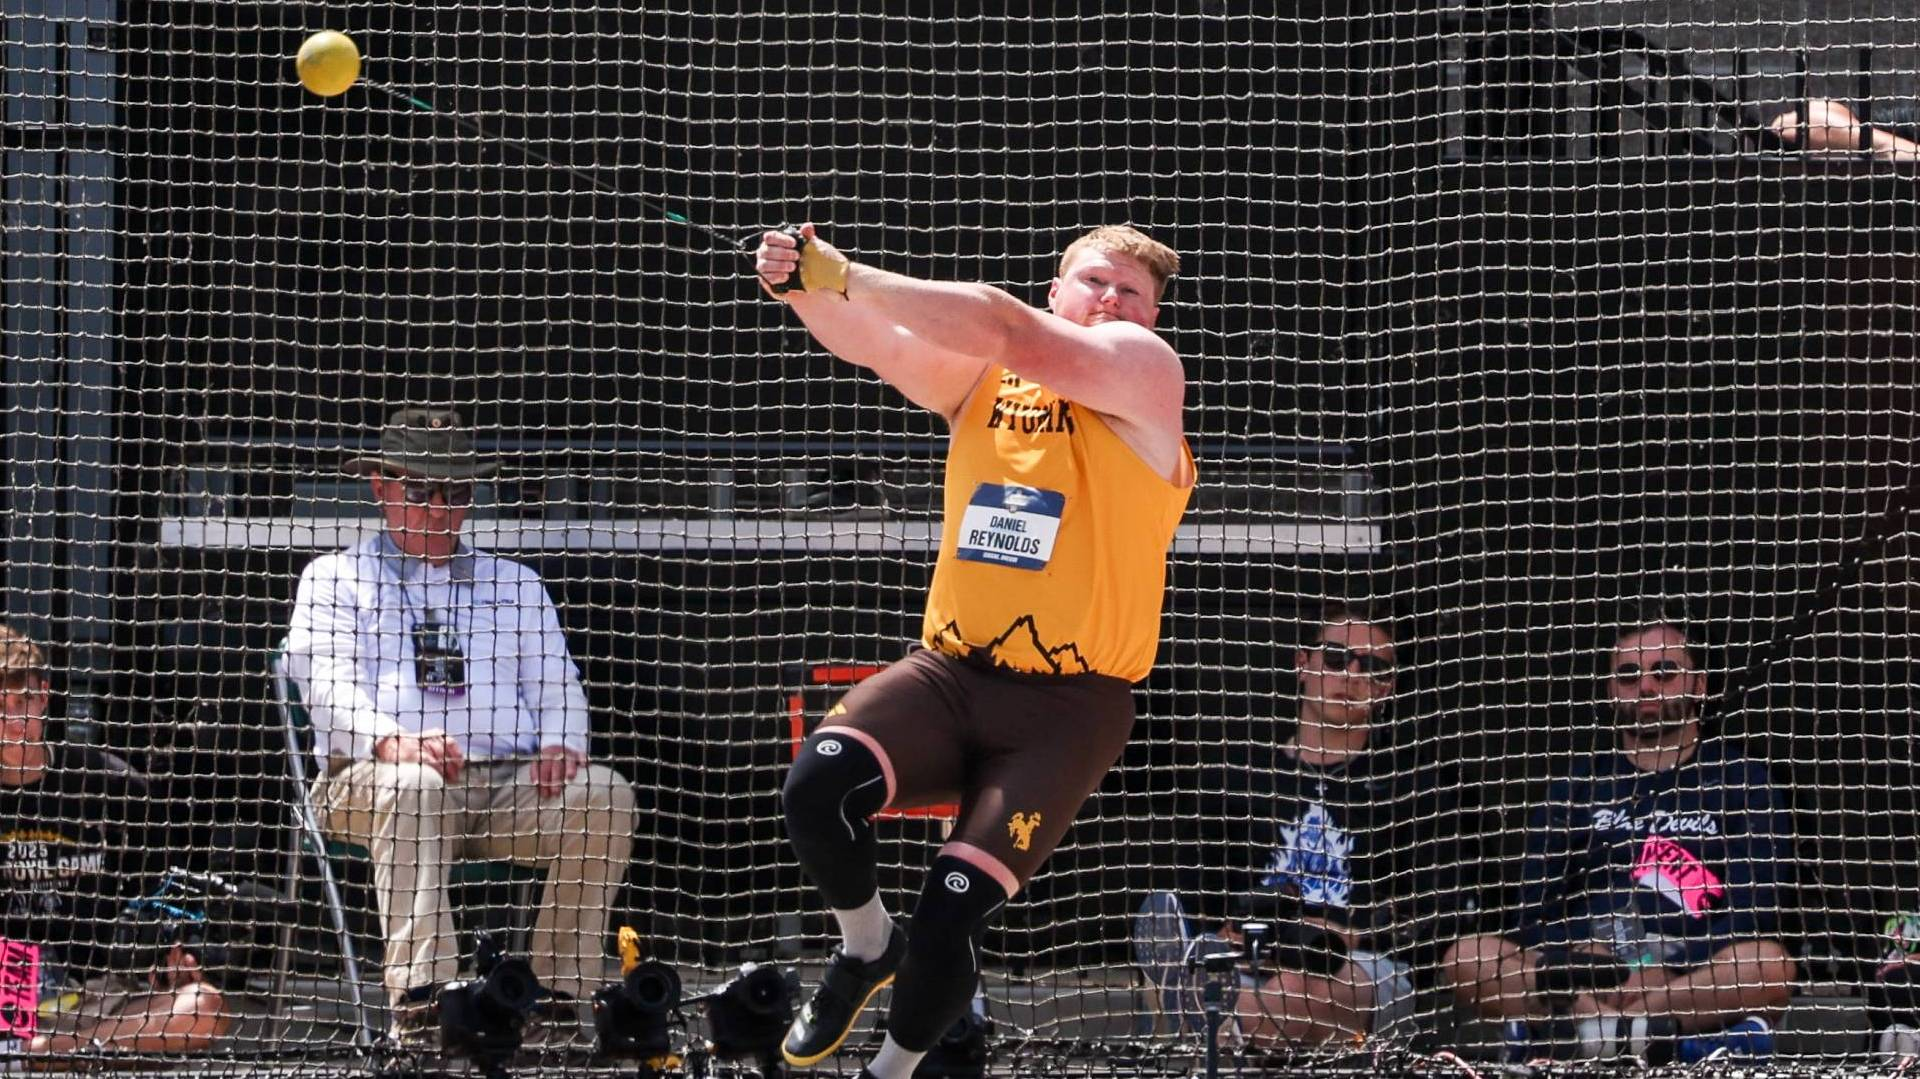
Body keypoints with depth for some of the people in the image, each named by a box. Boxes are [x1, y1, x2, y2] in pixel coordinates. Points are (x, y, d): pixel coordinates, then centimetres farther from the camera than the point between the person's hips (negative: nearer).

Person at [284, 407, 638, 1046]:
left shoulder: (514, 585, 28)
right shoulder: (336, 579, 16)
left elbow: (555, 684, 18)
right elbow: (326, 684, -1)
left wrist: (562, 746, -7)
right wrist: (391, 741, -23)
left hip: (510, 781, 3)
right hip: (365, 780, -3)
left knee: (604, 795, -25)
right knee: (413, 785, -39)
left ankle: (561, 994, -24)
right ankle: (418, 1000, -49)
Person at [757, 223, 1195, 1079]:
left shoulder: (1143, 372, -4)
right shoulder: (978, 380, 11)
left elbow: (1004, 328, -19)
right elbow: (871, 342, -6)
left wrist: (846, 277, -23)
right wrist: (806, 289, -30)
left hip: (1069, 706, -4)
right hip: (950, 675, 4)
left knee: (949, 920, -17)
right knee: (817, 785, -25)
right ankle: (866, 948, 6)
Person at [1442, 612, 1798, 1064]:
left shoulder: (1741, 784, 12)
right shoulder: (1576, 788, 20)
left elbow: (1750, 918, 0)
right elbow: (1537, 913, 9)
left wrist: (1663, 976, -17)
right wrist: (1581, 961, -15)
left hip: (1698, 981, -2)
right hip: (1586, 983, 2)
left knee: (1769, 966, -34)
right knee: (1467, 958, -22)